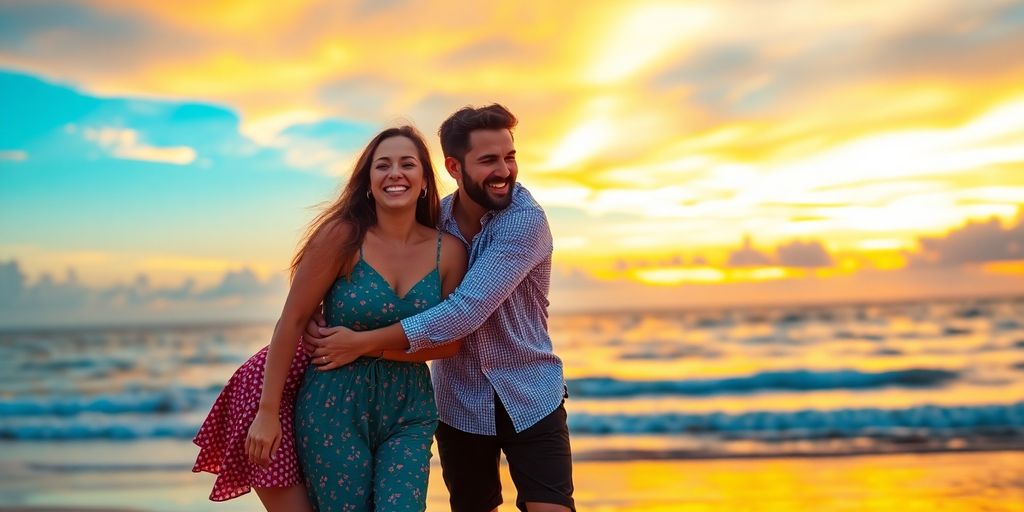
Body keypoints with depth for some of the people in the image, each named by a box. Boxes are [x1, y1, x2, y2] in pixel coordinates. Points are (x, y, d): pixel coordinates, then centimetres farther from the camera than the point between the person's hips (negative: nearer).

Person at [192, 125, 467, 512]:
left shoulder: (448, 250, -3)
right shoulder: (343, 235, -11)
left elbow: (450, 343, -2)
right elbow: (292, 321, -10)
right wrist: (267, 412, -10)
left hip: (408, 412, 3)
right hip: (334, 406, -2)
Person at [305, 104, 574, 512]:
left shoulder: (526, 220, -19)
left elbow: (466, 311, -28)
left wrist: (364, 342, -28)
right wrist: (319, 319, -16)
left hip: (530, 400, -3)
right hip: (461, 405, 4)